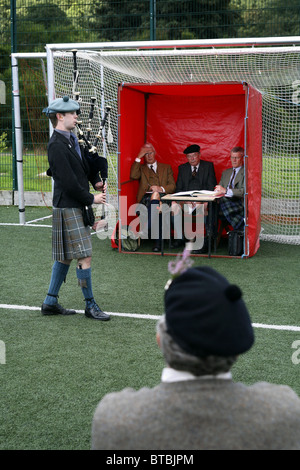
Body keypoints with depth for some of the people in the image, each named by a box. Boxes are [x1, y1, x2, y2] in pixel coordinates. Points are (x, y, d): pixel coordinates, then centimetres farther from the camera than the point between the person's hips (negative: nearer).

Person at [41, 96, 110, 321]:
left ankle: (50, 302, 24)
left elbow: (85, 163, 24)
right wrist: (91, 199, -12)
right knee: (84, 257, -6)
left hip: (77, 206, 10)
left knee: (65, 256, 14)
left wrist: (97, 181, 6)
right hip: (68, 207, -10)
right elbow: (68, 182, -19)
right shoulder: (57, 146, -16)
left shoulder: (71, 139, 13)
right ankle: (90, 306, 5)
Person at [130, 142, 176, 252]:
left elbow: (172, 186, 12)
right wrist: (139, 157, 0)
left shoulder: (166, 167, 25)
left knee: (155, 195, -37)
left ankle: (148, 229, -41)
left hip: (163, 197, 0)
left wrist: (161, 189, -9)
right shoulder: (141, 168, 25)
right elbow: (133, 176, -1)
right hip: (146, 198, 0)